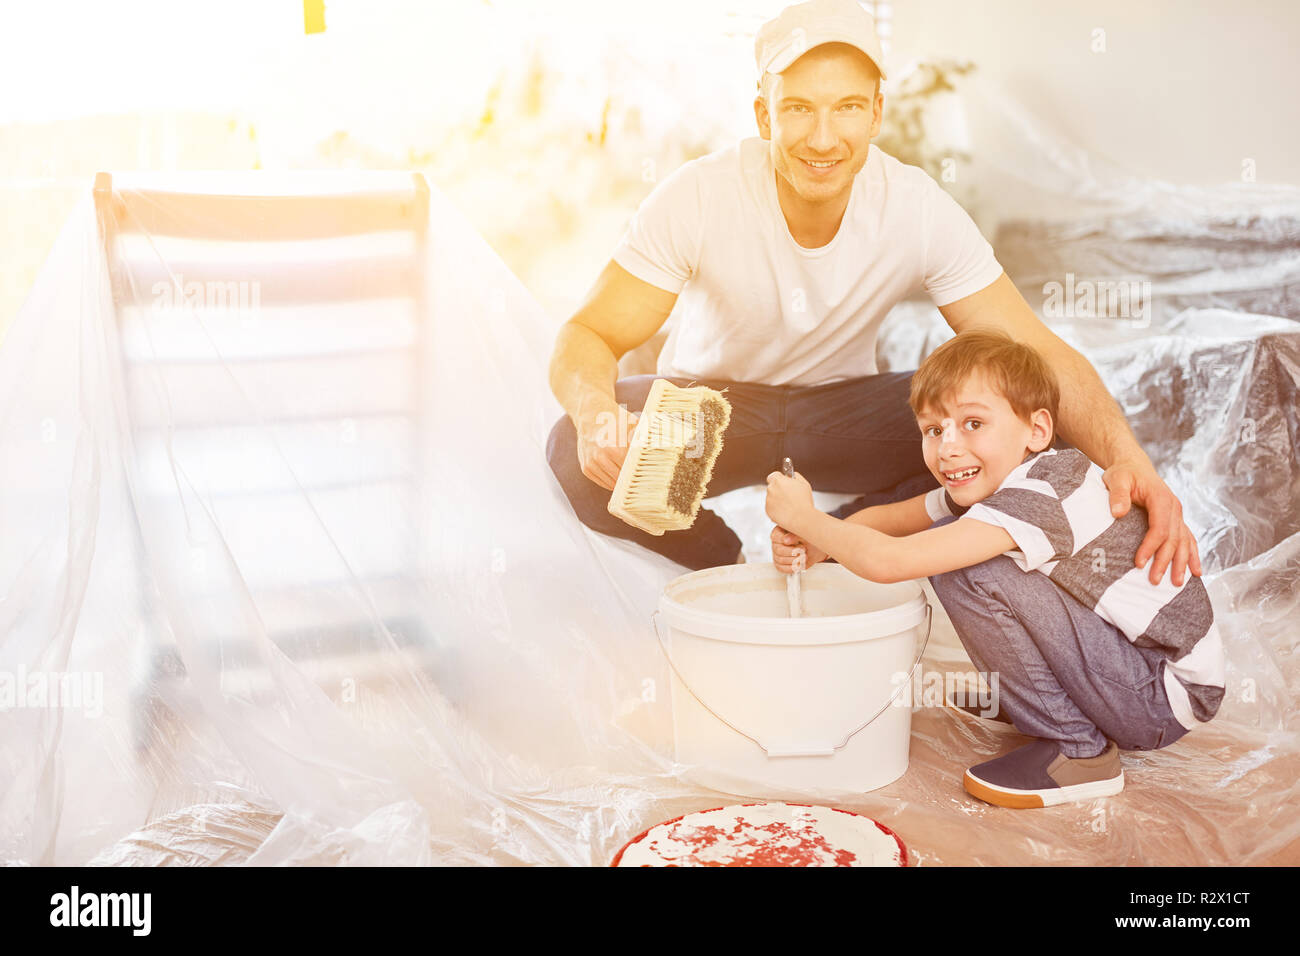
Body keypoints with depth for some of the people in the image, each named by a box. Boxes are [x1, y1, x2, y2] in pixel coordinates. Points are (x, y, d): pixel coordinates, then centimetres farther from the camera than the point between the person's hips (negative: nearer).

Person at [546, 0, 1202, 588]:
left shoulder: (919, 209, -19)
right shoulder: (698, 197, -24)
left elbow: (1037, 352, -19)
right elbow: (588, 337, -23)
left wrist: (1126, 458, -37)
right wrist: (597, 415, -47)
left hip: (843, 408, 2)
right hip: (707, 405, -1)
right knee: (579, 454, -32)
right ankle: (728, 566, -3)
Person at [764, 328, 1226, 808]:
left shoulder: (1039, 496, -26)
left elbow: (890, 561, -32)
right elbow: (887, 518, 11)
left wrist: (803, 516, -17)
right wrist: (813, 546, -9)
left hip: (1173, 693, -9)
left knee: (964, 565, -22)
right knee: (947, 544, 11)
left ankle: (1076, 749, -10)